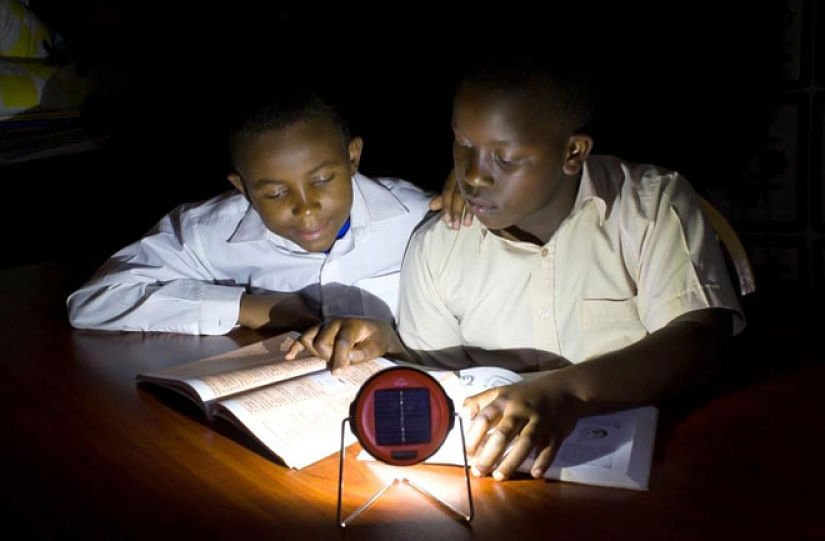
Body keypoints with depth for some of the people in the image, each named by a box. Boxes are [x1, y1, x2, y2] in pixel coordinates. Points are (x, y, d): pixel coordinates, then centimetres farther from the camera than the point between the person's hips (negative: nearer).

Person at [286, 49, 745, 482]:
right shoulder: (434, 247, 1)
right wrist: (389, 345, -10)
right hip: (500, 468, 2)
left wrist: (569, 389, -36)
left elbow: (701, 341, -21)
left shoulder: (654, 206, -9)